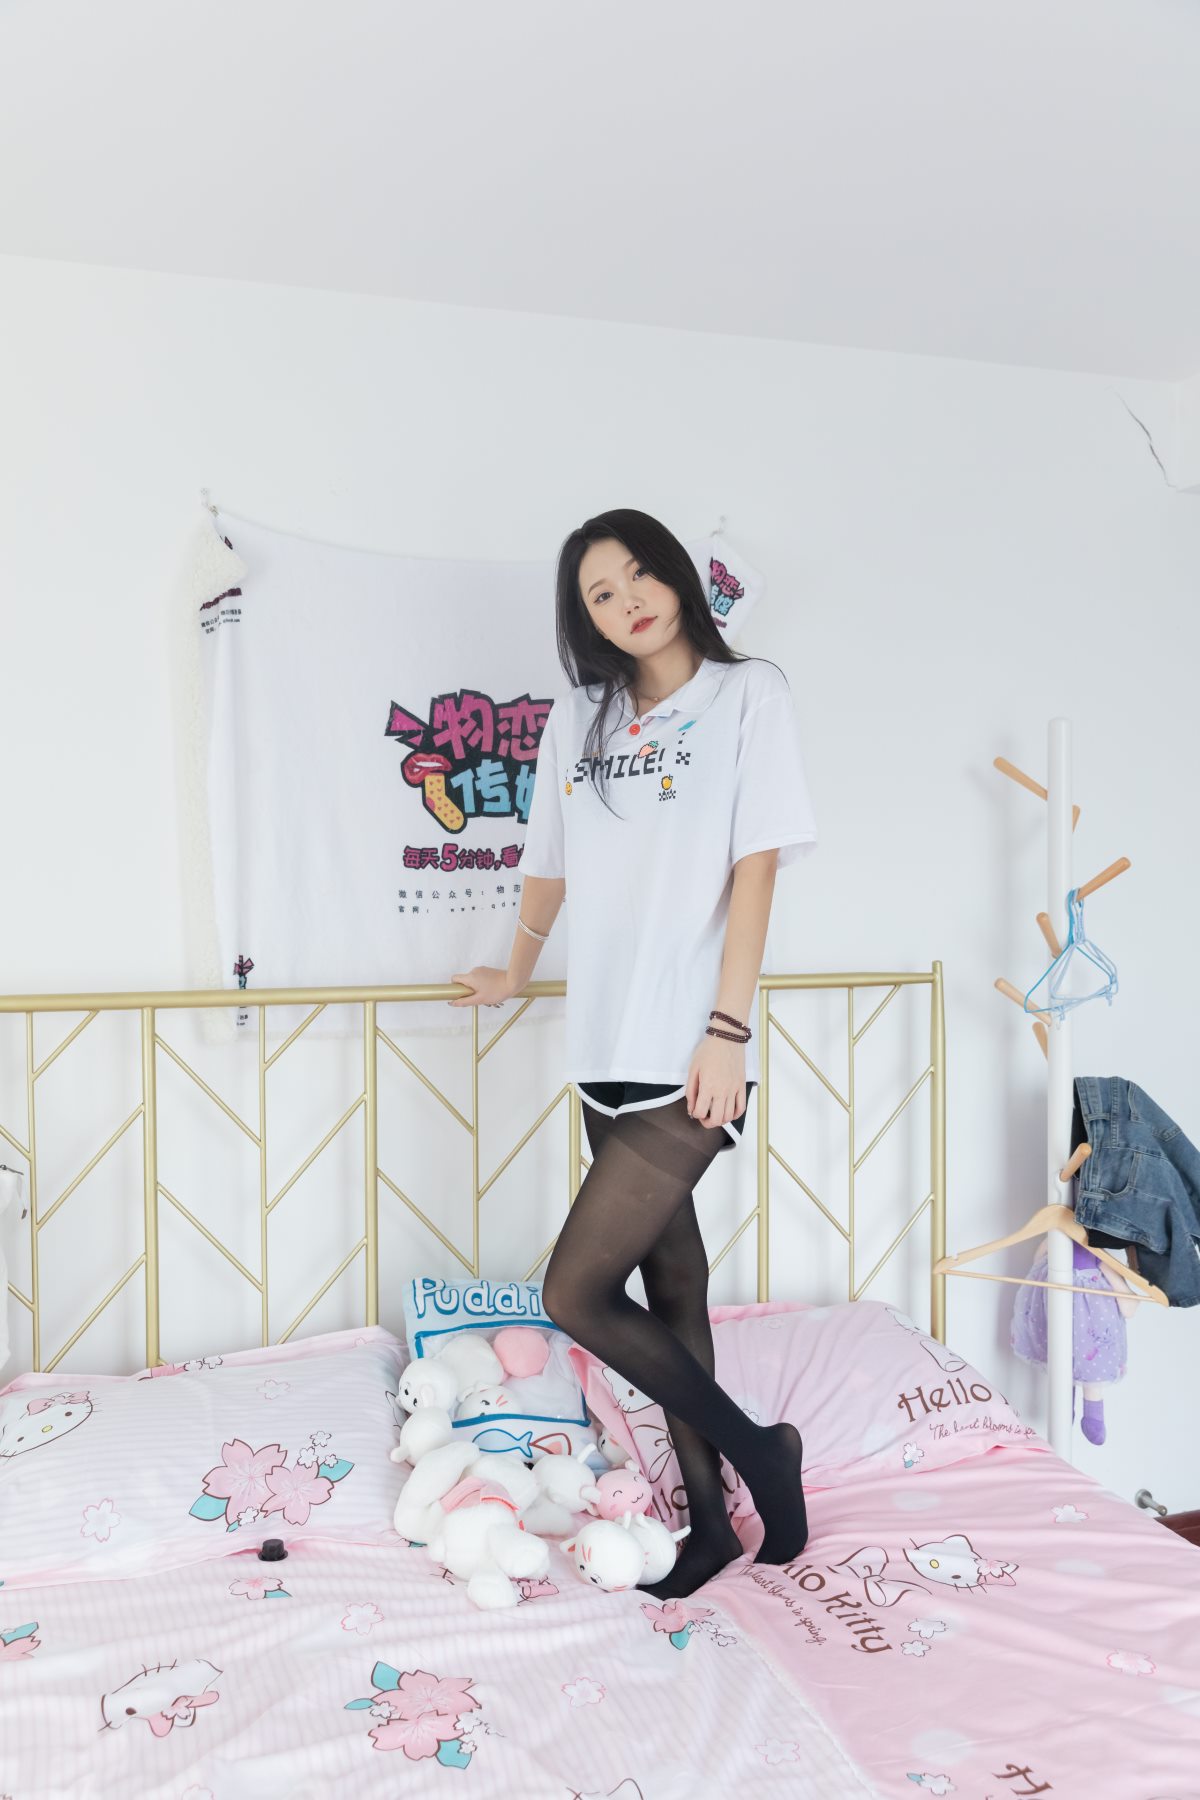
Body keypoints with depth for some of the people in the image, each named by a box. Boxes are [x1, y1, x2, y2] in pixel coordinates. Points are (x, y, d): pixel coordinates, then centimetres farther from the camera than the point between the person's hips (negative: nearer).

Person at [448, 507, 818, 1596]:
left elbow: (757, 865, -9)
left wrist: (727, 1029, -15)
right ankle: (711, 1518, 27)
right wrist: (515, 978, 33)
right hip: (608, 1050, 6)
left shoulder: (749, 693, -2)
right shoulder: (578, 719, 13)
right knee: (670, 1282, 12)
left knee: (576, 1291, -9)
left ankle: (757, 1449, 11)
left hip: (689, 1055, -5)